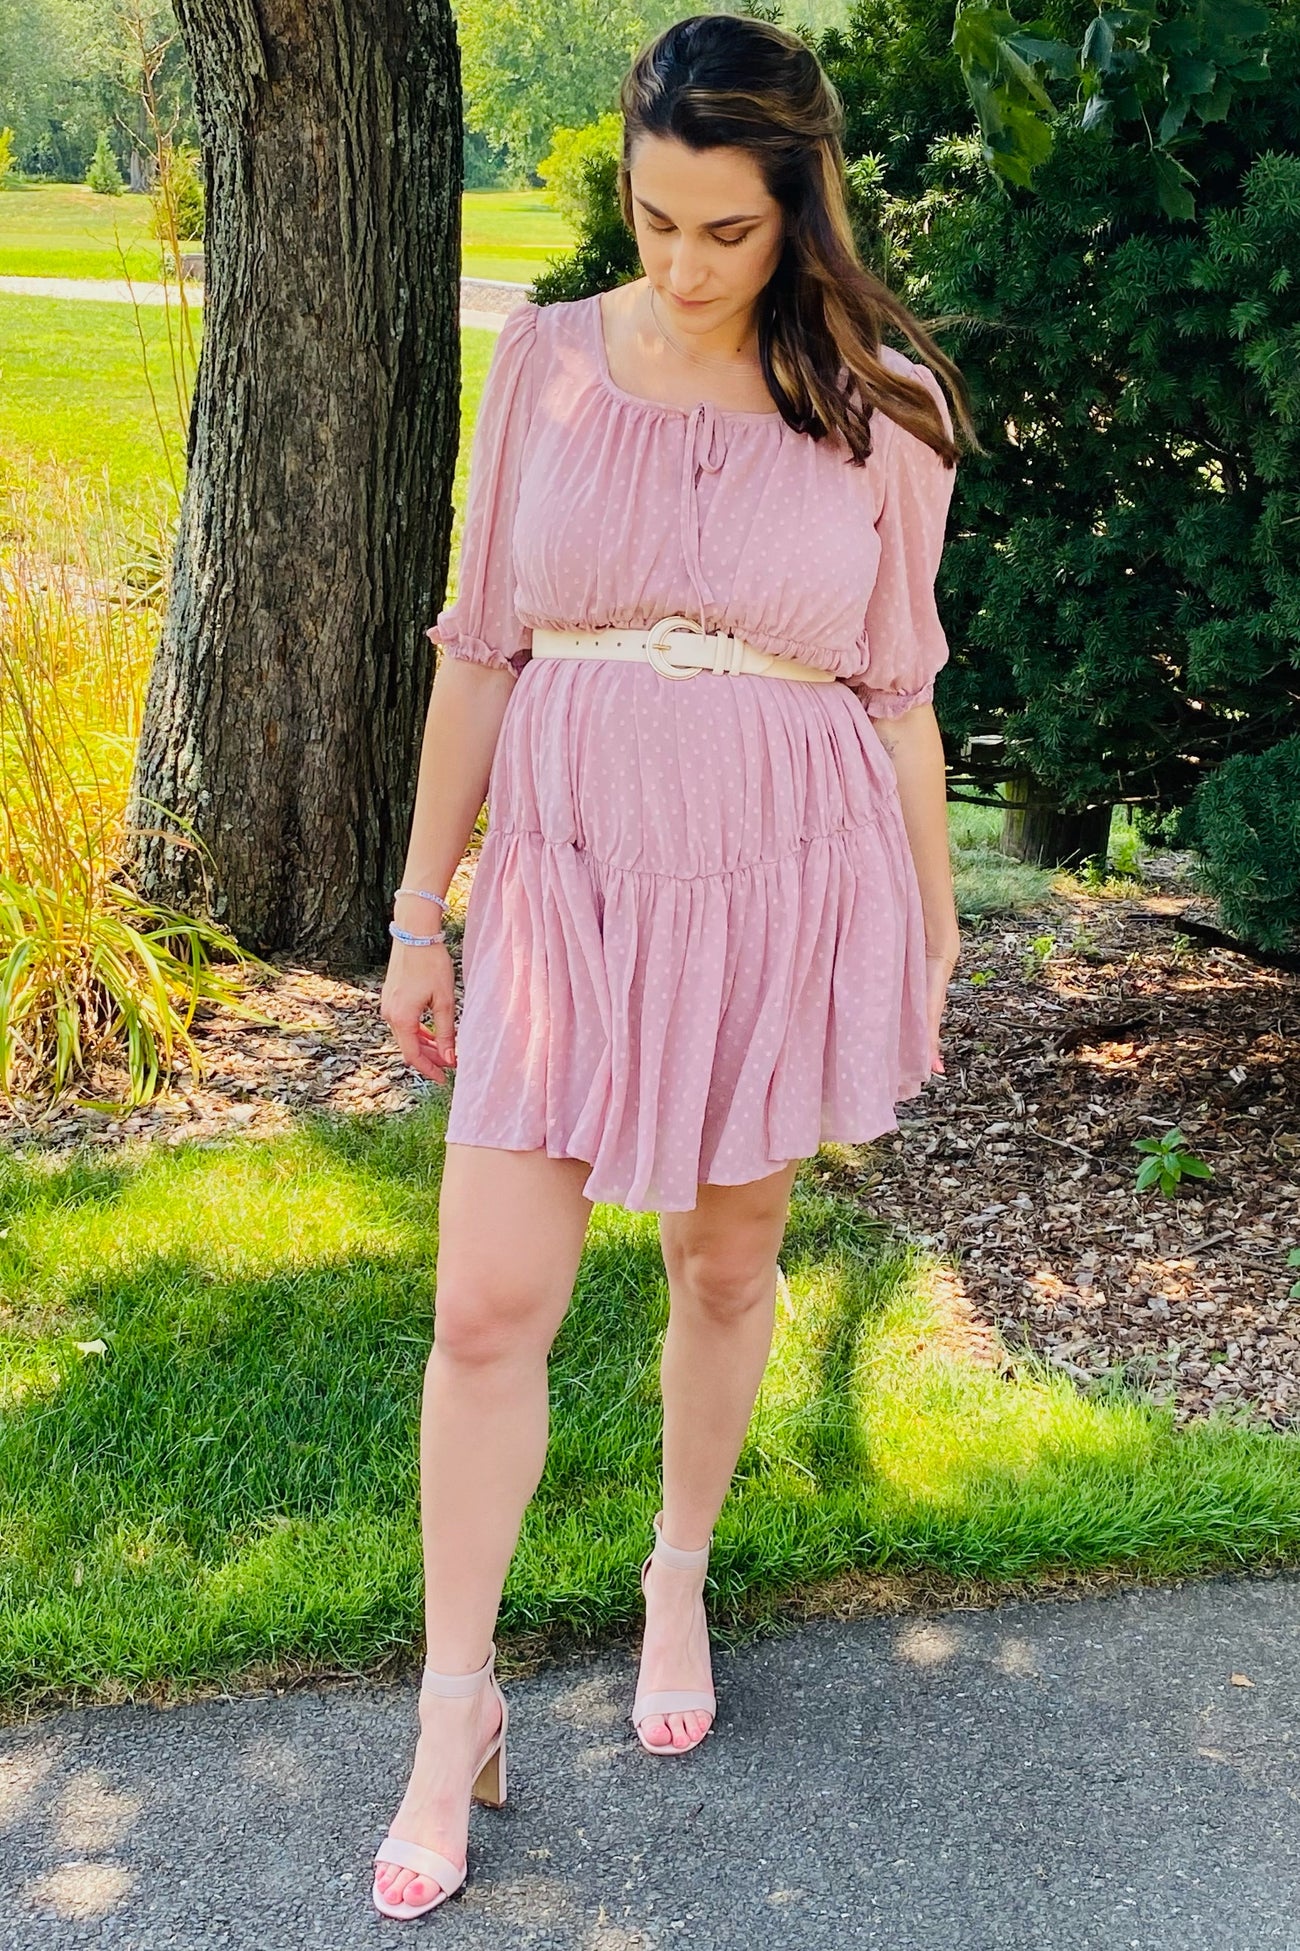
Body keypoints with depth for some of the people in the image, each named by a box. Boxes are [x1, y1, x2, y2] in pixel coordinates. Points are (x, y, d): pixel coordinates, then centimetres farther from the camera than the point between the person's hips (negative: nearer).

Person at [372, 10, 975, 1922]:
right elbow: (480, 650, 5)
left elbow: (899, 693, 6)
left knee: (729, 1263, 13)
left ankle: (681, 1581, 40)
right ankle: (456, 1714, 16)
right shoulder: (552, 359, 2)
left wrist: (933, 935, 10)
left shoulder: (879, 404, 0)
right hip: (568, 881, 1)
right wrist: (418, 911, 6)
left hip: (786, 887, 0)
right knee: (490, 1309, -1)